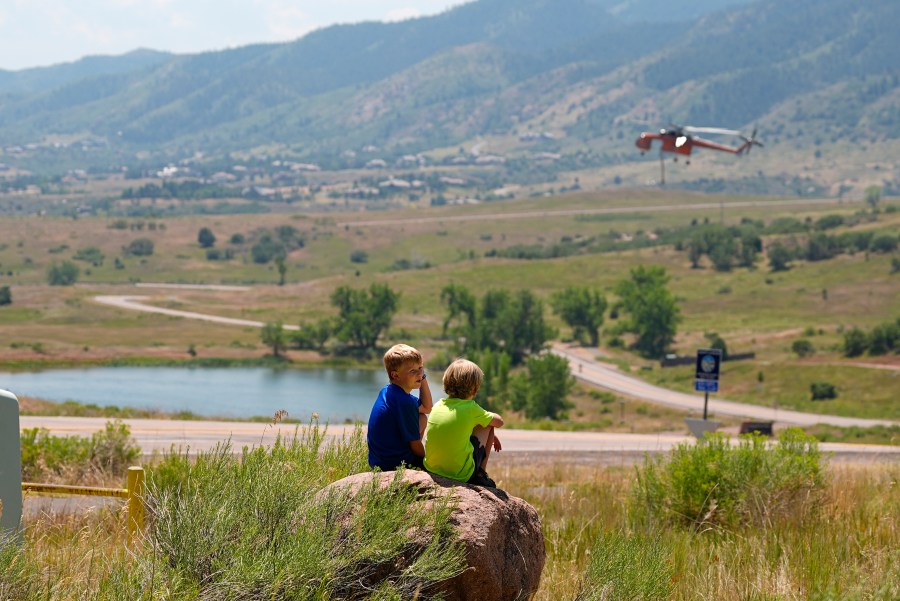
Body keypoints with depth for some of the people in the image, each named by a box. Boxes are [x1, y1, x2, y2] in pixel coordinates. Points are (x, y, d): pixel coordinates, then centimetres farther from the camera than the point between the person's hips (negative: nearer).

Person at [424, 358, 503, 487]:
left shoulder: (438, 406, 5)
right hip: (461, 475, -5)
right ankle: (481, 474, 15)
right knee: (487, 424, 13)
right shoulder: (471, 408, -10)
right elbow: (499, 422, 6)